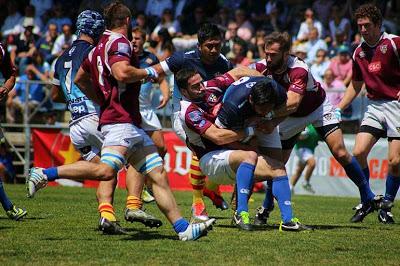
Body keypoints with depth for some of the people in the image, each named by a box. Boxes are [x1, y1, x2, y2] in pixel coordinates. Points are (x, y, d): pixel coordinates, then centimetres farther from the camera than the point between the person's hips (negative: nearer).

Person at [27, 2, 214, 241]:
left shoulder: (98, 48, 21)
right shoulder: (119, 42, -6)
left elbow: (80, 79, 33)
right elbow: (122, 73, -25)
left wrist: (103, 101, 33)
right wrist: (149, 73, -8)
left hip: (132, 126, 11)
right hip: (120, 122, -11)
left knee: (159, 175, 5)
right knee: (106, 171, -27)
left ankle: (183, 228, 2)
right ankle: (45, 174, -19)